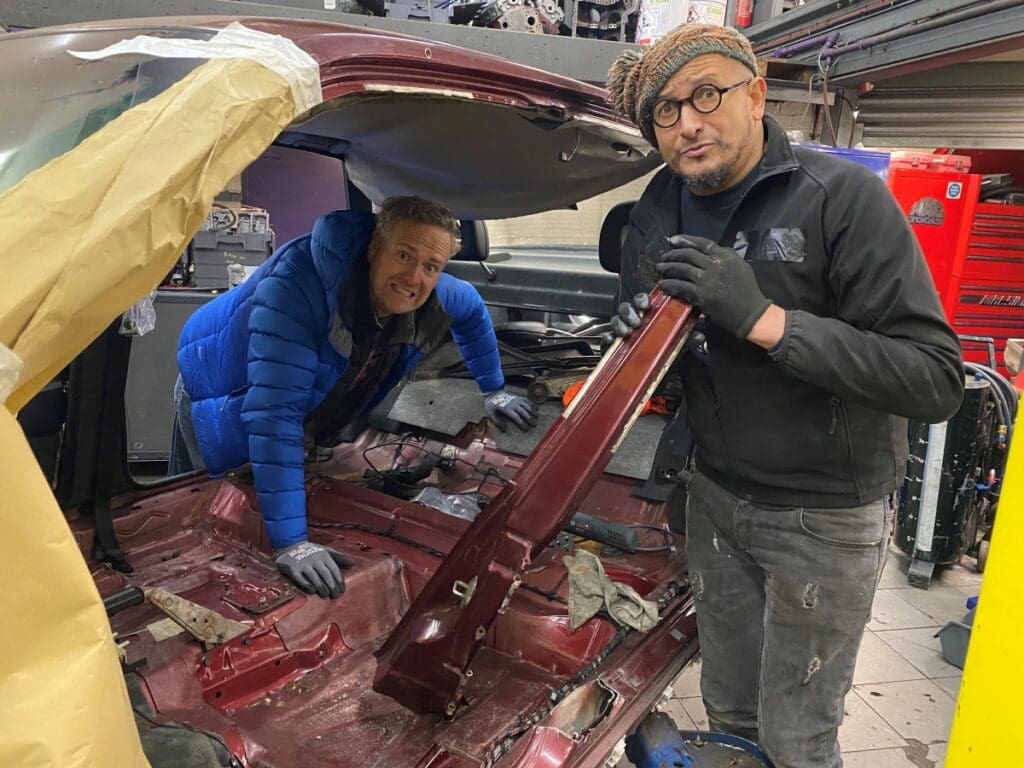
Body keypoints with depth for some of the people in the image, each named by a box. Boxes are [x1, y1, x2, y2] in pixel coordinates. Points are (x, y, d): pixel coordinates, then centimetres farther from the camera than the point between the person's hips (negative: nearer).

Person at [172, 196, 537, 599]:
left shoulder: (436, 298, -21)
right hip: (218, 403, -5)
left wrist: (492, 391, 11)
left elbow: (473, 310, 6)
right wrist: (290, 543, -48)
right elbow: (274, 412, -47)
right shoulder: (297, 283, -43)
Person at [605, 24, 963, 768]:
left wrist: (763, 318, -32)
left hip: (825, 516, -5)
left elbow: (937, 379, -25)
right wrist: (637, 332, -13)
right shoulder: (657, 211, -1)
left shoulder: (845, 196, -20)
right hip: (715, 497, 5)